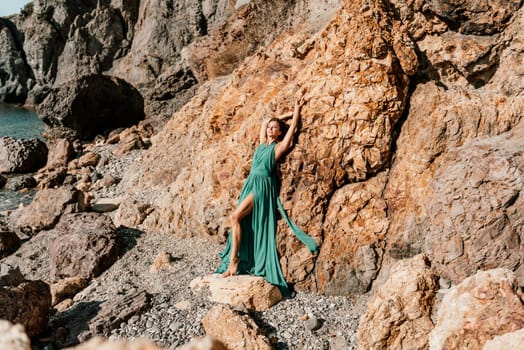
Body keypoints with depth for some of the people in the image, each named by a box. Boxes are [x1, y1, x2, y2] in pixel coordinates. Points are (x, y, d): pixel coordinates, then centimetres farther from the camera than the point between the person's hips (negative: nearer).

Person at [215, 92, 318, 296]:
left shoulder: (279, 146, 5)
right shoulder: (263, 143, 22)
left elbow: (293, 127, 5)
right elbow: (264, 123, 32)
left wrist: (297, 109, 18)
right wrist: (288, 113, 36)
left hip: (262, 185, -7)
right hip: (251, 183, 7)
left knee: (235, 217, -22)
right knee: (242, 223, -2)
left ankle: (234, 261, -20)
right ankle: (233, 262, -3)